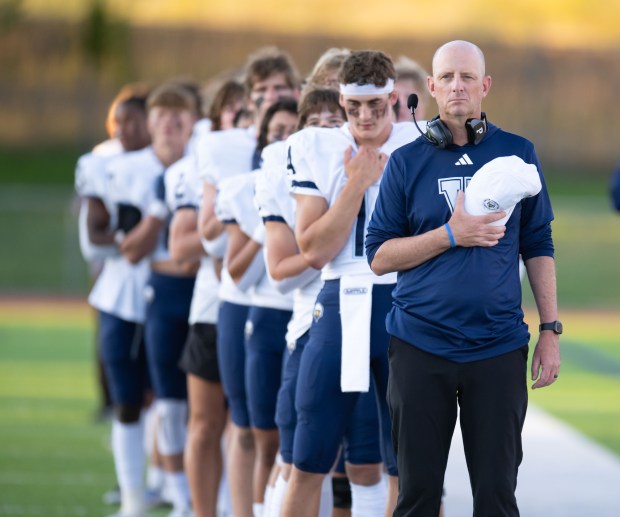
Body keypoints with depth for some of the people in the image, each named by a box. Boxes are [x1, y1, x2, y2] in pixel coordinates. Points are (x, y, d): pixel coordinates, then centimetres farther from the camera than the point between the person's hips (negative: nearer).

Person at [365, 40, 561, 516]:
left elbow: (538, 246, 10)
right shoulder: (407, 161, 4)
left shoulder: (518, 154, 6)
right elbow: (379, 256, 1)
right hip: (421, 346, 0)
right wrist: (451, 235, -12)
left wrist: (551, 329, 4)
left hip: (499, 347, 0)